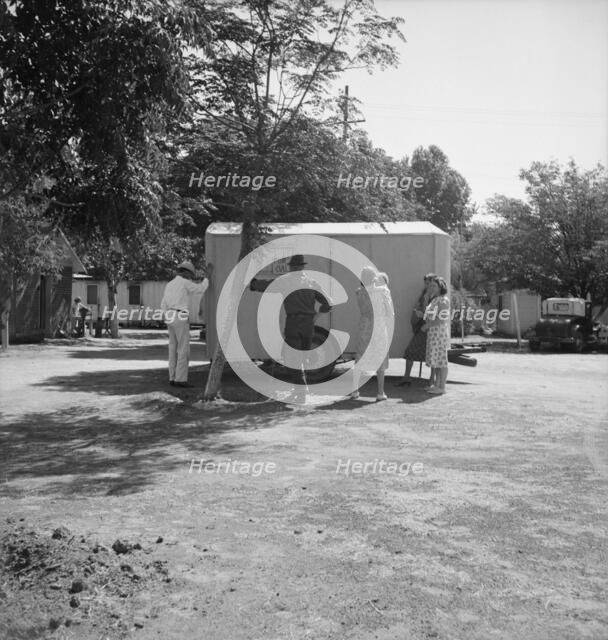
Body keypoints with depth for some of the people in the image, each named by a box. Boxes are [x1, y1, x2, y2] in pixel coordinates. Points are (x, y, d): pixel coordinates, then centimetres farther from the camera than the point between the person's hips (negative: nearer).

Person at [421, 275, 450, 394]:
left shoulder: (443, 300, -12)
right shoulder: (434, 300, 16)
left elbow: (441, 319, -19)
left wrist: (427, 325, -13)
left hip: (440, 332, -9)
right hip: (432, 333, 9)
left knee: (440, 359, -6)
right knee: (434, 359, 11)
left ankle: (441, 387, -4)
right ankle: (435, 384, 16)